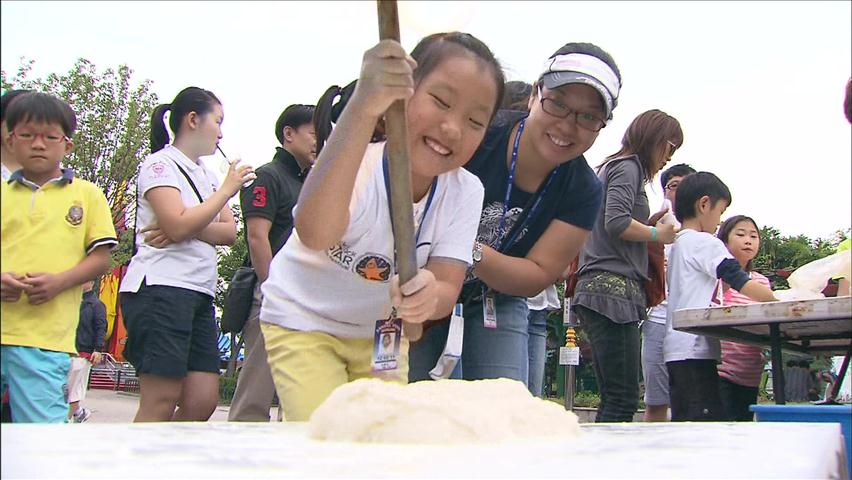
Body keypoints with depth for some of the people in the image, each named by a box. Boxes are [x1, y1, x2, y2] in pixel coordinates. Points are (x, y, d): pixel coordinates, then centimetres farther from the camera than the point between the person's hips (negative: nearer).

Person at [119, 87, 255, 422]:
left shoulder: (207, 175, 22)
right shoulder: (160, 163, -2)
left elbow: (230, 232, 8)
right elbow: (179, 225, -17)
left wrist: (187, 229, -11)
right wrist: (227, 189, -7)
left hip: (200, 294, 8)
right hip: (160, 289, -8)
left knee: (204, 401, 0)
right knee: (160, 404, -11)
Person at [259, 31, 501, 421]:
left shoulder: (465, 192, -15)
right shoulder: (357, 162, -30)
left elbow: (447, 287, -23)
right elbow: (315, 233, -53)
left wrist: (429, 297, -49)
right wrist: (362, 109, -66)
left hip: (380, 331, 4)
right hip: (303, 320, -4)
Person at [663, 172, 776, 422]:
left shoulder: (678, 244, 21)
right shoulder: (705, 243, -7)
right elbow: (741, 282, -14)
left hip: (677, 348, 10)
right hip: (695, 349, -10)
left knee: (684, 420, 9)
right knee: (708, 420, -15)